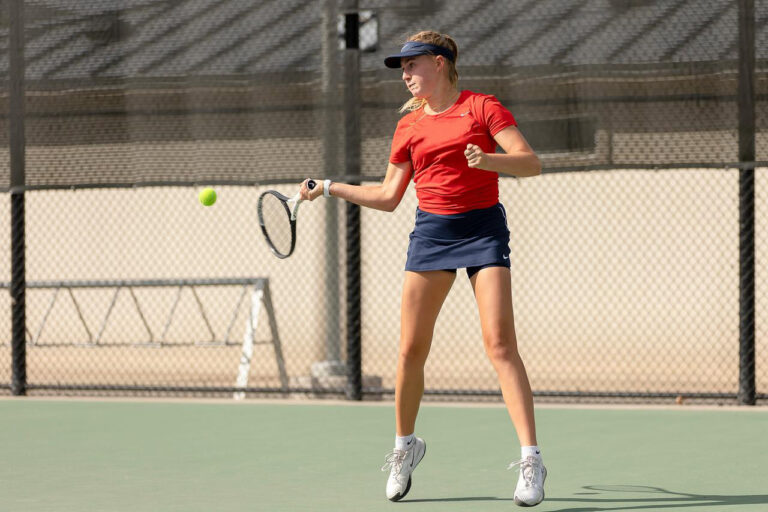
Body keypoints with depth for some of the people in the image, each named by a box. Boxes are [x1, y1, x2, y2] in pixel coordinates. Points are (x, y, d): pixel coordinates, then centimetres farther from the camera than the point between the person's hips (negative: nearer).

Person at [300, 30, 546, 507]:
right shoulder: (409, 126, 11)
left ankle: (531, 459, -17)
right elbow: (388, 197, 18)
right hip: (431, 231, 4)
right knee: (411, 350, 2)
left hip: (483, 229, -4)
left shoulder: (482, 107, -2)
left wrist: (487, 159, -28)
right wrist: (329, 187, 14)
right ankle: (405, 445, 24)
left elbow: (532, 163, -10)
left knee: (500, 344, -16)